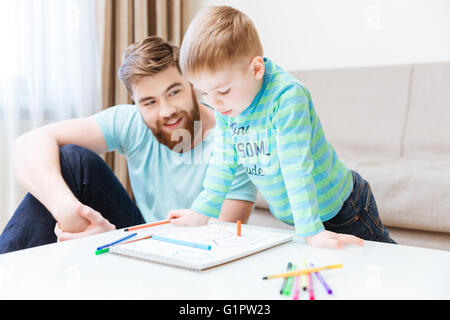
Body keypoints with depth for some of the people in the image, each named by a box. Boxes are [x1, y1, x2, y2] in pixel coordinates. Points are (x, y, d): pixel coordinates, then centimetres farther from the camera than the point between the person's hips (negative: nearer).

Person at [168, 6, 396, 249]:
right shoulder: (225, 106, -9)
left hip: (340, 208, -6)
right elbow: (224, 162, 1)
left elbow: (297, 167, -34)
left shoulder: (287, 96, -31)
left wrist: (311, 230, -33)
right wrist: (202, 211, 0)